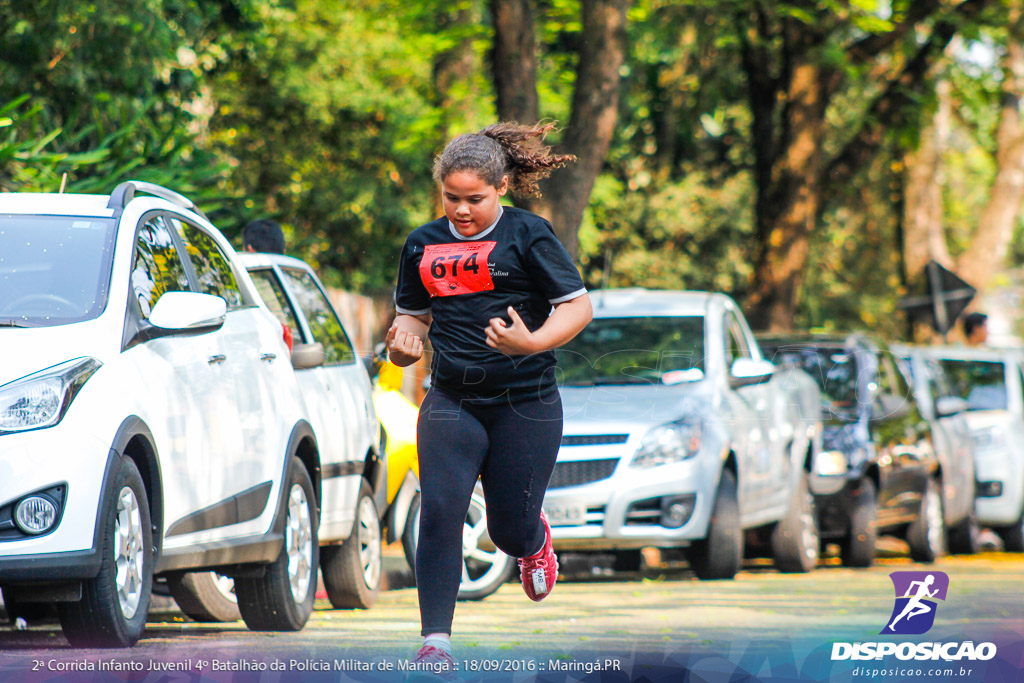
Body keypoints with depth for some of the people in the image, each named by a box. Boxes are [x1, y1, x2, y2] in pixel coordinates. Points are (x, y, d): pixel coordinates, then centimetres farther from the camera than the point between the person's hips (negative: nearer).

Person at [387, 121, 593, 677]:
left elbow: (579, 306, -6)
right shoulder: (424, 244, 8)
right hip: (451, 400, 3)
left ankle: (535, 540, 45)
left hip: (525, 402, -3)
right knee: (439, 511, -18)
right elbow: (413, 314, 21)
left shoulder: (527, 235, -6)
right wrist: (403, 344, -3)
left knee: (509, 531, 6)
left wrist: (533, 343, -24)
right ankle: (435, 642, -16)